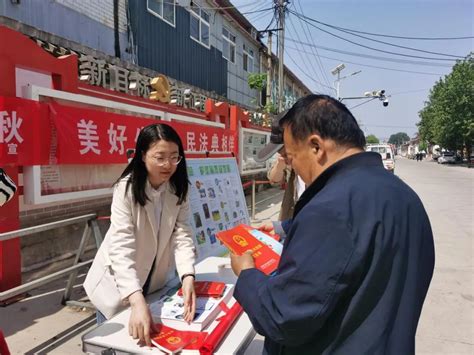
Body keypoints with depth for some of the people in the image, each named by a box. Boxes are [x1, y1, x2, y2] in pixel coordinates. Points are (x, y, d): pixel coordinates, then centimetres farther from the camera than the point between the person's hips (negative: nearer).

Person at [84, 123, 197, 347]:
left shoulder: (178, 190, -11)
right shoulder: (126, 188, -25)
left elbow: (182, 236, -16)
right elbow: (122, 247, -33)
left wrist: (188, 278, -33)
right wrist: (138, 301, -44)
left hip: (154, 283, 4)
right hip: (119, 287, -4)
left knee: (152, 339, 20)